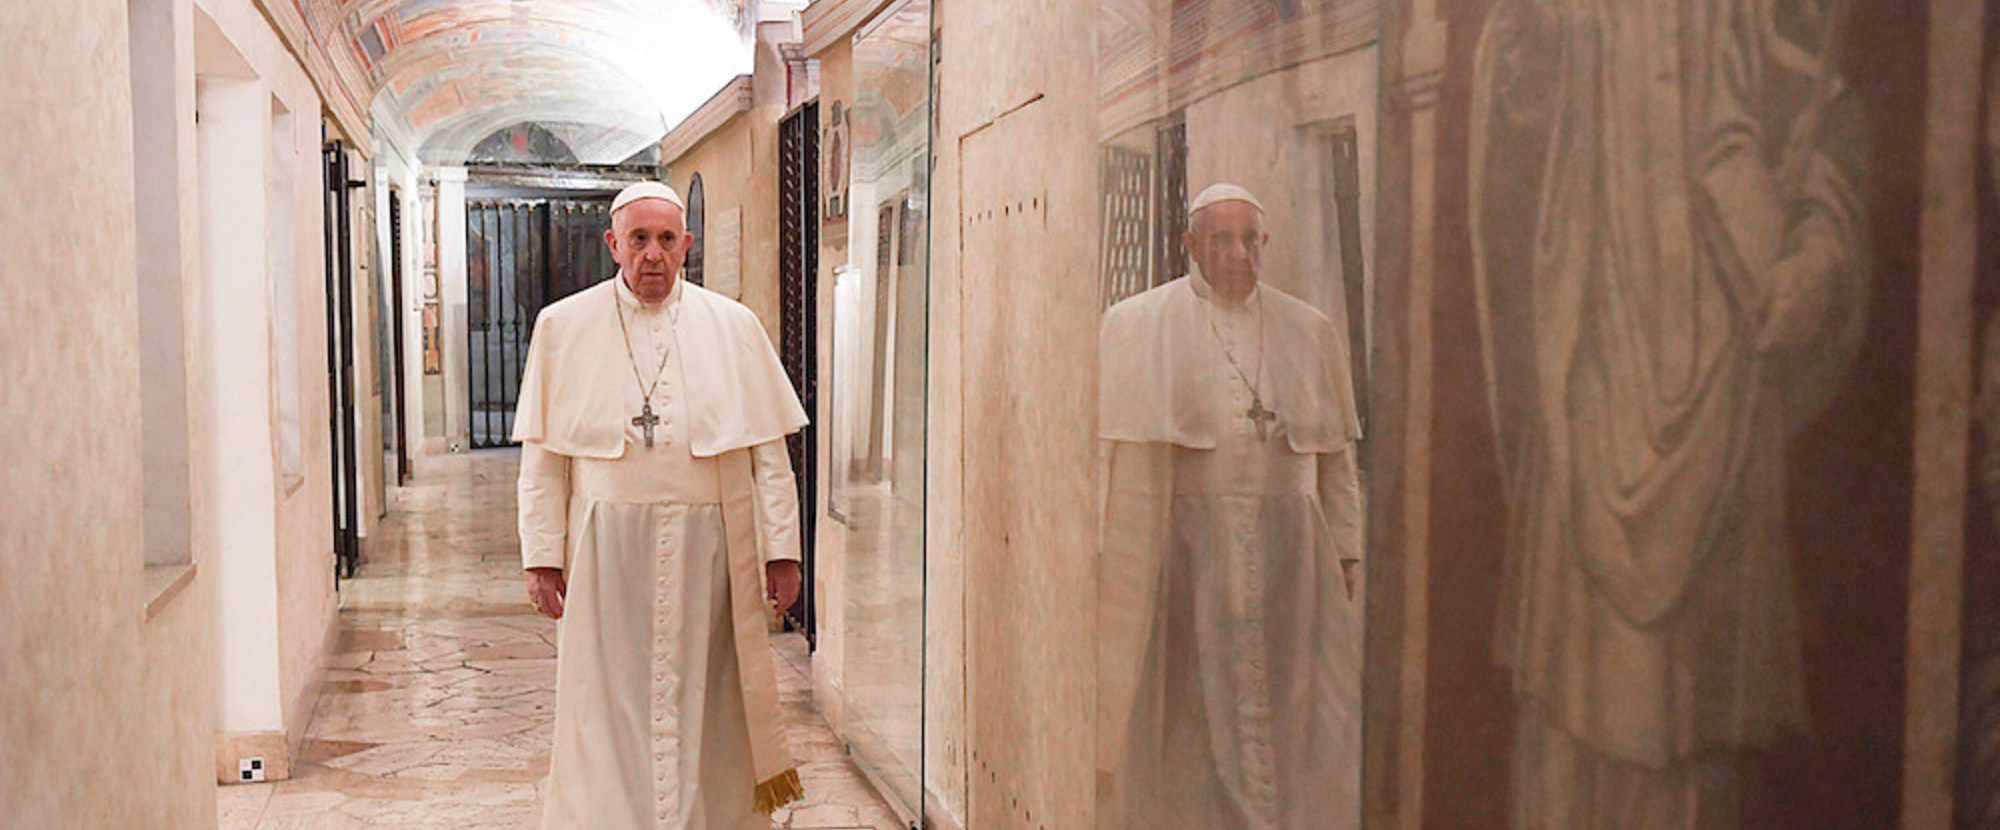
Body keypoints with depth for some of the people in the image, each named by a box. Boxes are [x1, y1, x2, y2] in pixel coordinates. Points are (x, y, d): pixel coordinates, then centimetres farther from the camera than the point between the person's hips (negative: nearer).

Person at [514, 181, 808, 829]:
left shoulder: (733, 326, 4)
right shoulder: (563, 327, 4)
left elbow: (769, 451, 4)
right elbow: (542, 456, 4)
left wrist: (781, 547, -1)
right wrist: (542, 555, -1)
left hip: (709, 547, 1)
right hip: (607, 550, 0)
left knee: (705, 700, 7)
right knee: (608, 711, 3)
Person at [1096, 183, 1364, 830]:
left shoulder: (1311, 332, 10)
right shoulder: (1136, 325, 1)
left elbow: (1336, 454, 12)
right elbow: (1118, 450, -4)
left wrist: (1344, 552, 8)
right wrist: (1110, 552, -11)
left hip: (1287, 546, 3)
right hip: (1182, 542, -2)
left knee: (1282, 693, 4)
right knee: (1187, 695, 2)